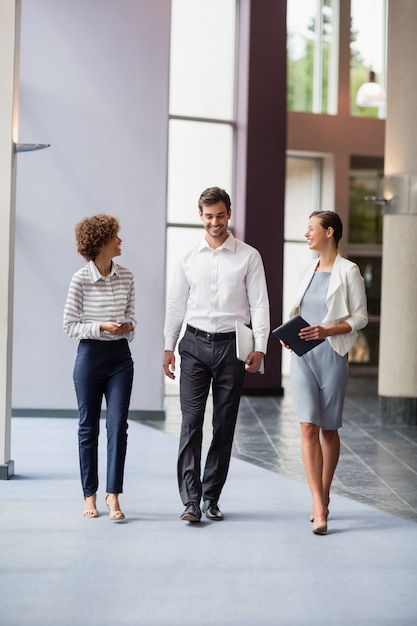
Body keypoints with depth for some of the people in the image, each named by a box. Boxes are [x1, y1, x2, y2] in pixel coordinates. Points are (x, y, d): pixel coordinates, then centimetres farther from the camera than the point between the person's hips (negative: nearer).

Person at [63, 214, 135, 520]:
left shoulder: (126, 277, 3)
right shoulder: (81, 279, -9)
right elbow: (70, 325, -5)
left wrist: (129, 328, -10)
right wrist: (102, 327, -18)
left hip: (120, 356, 3)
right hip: (90, 355, -3)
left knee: (118, 424, -6)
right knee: (89, 426, 6)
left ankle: (113, 495, -3)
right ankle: (90, 495, 17)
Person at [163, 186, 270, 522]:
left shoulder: (248, 256, 3)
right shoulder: (189, 258, 9)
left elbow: (259, 304, 0)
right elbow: (176, 304, 13)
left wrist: (259, 348, -10)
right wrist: (168, 346, 7)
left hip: (231, 345, -1)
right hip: (195, 344, 1)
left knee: (224, 426, 4)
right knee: (191, 422, -8)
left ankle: (212, 497, 14)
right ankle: (191, 500, -9)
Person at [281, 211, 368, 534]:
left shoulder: (348, 271, -4)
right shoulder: (309, 270, 13)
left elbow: (360, 317, -6)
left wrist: (326, 330, -19)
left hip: (332, 355, -4)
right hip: (303, 356, 4)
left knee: (329, 429, 7)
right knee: (309, 427, -7)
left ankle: (323, 499, 23)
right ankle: (319, 507, -9)